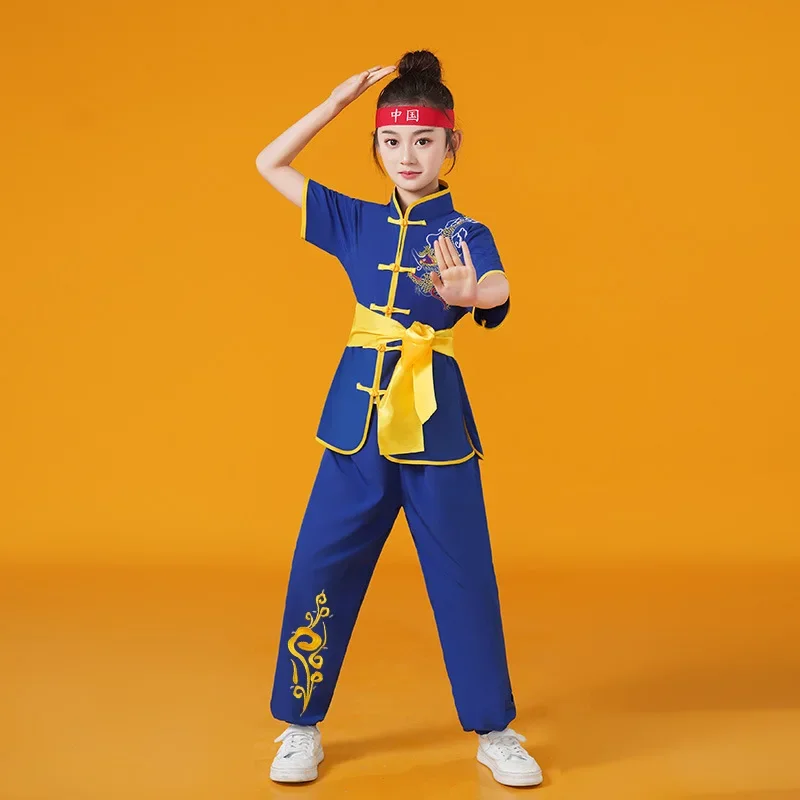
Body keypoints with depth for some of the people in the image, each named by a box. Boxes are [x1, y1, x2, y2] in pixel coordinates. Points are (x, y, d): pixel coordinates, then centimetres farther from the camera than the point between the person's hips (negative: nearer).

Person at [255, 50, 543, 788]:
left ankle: (496, 733, 22)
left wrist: (467, 292, -49)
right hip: (359, 413, 3)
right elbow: (269, 164, 13)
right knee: (319, 568, 3)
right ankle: (302, 729, 21)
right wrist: (336, 102, 6)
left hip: (435, 417, -2)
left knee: (464, 576, 4)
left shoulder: (467, 234, -2)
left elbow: (498, 289, -25)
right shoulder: (356, 223, 8)